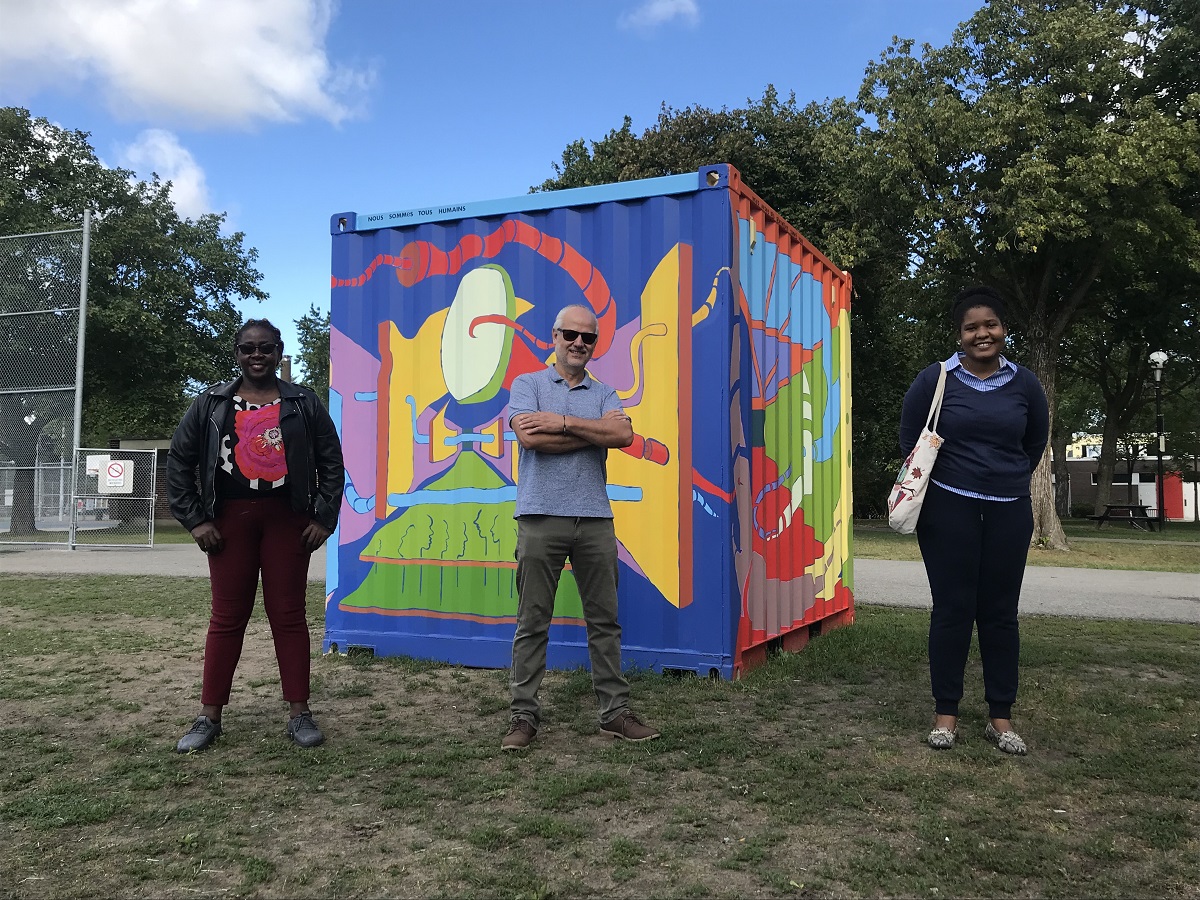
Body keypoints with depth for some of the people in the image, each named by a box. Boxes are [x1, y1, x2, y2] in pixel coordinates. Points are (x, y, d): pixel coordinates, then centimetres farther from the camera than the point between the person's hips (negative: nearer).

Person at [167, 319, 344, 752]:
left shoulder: (303, 403, 5)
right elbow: (179, 461, 7)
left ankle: (299, 713, 9)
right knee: (227, 616, 4)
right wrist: (195, 519, -1)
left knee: (288, 614, 3)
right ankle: (209, 717, 13)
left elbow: (331, 463, 6)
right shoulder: (211, 404, 6)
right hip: (230, 518, 1)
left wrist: (324, 519, -2)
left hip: (287, 518, 0)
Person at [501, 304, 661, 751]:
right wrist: (596, 430, -5)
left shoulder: (604, 394, 15)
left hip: (595, 520, 3)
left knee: (605, 621, 8)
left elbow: (624, 435, -6)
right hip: (541, 517, -3)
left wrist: (563, 422, -11)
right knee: (532, 623, 2)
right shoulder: (527, 384, 7)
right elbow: (530, 436, -12)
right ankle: (523, 716, 12)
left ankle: (615, 711, 16)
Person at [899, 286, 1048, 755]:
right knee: (952, 610, 0)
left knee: (1000, 613, 6)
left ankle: (1000, 716, 15)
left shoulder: (1024, 383, 3)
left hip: (1009, 512, 2)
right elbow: (910, 437, 6)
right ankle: (945, 712, 10)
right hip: (949, 509, -2)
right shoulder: (937, 379, -5)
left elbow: (1036, 441, 18)